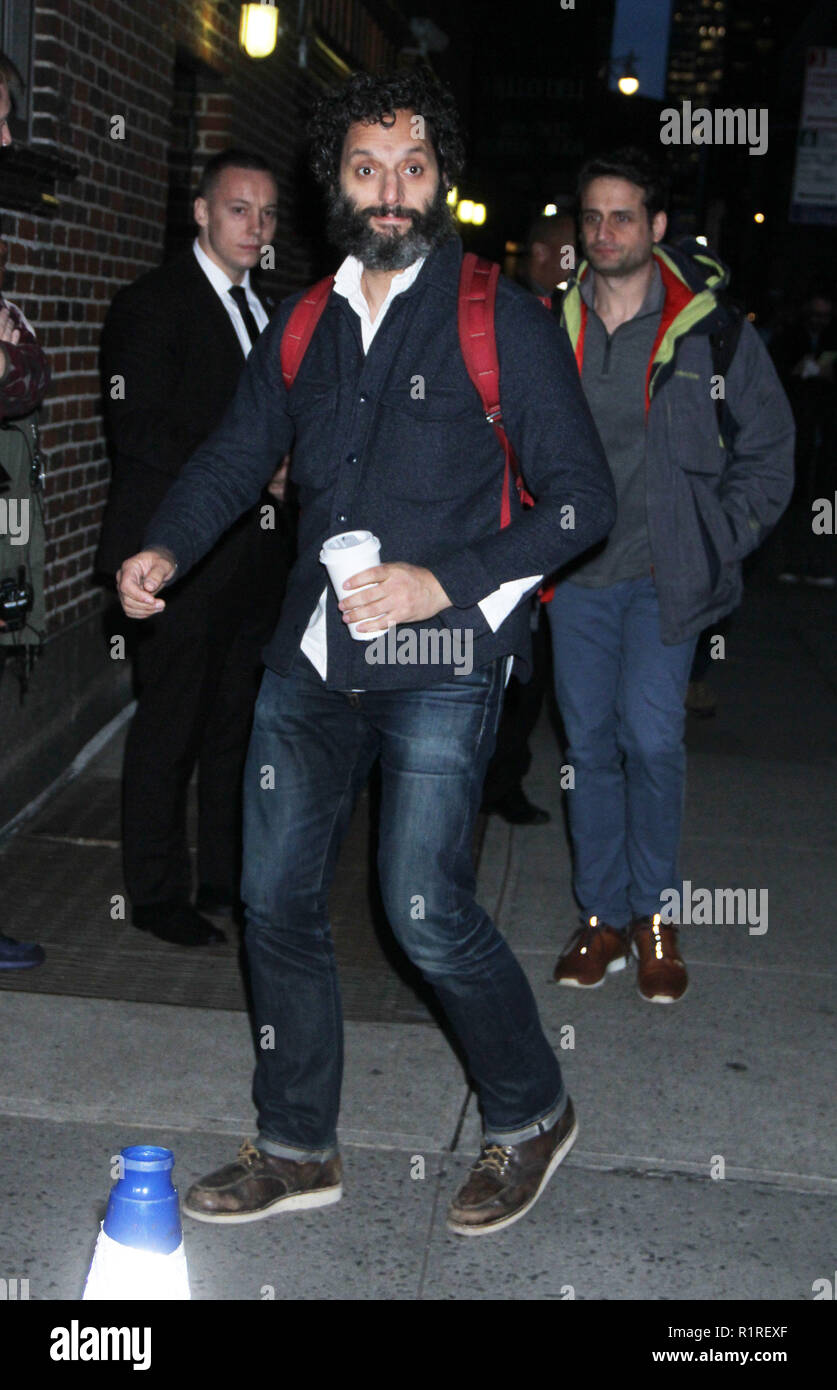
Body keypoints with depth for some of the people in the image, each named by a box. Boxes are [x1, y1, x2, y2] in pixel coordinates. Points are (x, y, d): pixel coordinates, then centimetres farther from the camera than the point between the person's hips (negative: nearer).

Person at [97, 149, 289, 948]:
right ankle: (157, 896, 10)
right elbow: (140, 432, -16)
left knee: (236, 724, 13)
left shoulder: (267, 311, 18)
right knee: (170, 727, -1)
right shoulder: (152, 305, -7)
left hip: (251, 552, 8)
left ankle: (228, 877, 24)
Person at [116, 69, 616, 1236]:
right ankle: (297, 1149, 24)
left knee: (427, 909, -11)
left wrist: (444, 583, -15)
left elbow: (582, 500, -5)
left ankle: (531, 1116, 16)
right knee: (276, 900, 6)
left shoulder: (504, 324, -2)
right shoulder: (305, 327, 13)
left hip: (442, 659, -5)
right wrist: (168, 548, 0)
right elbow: (236, 456, 19)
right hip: (314, 658, 6)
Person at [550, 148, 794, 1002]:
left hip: (664, 576, -3)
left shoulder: (710, 327, -3)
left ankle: (652, 914, 7)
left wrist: (721, 543, -2)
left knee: (650, 739, -12)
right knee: (589, 744, 6)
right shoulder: (553, 325, 5)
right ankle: (602, 918, 18)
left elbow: (767, 447, 5)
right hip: (576, 573, 3)